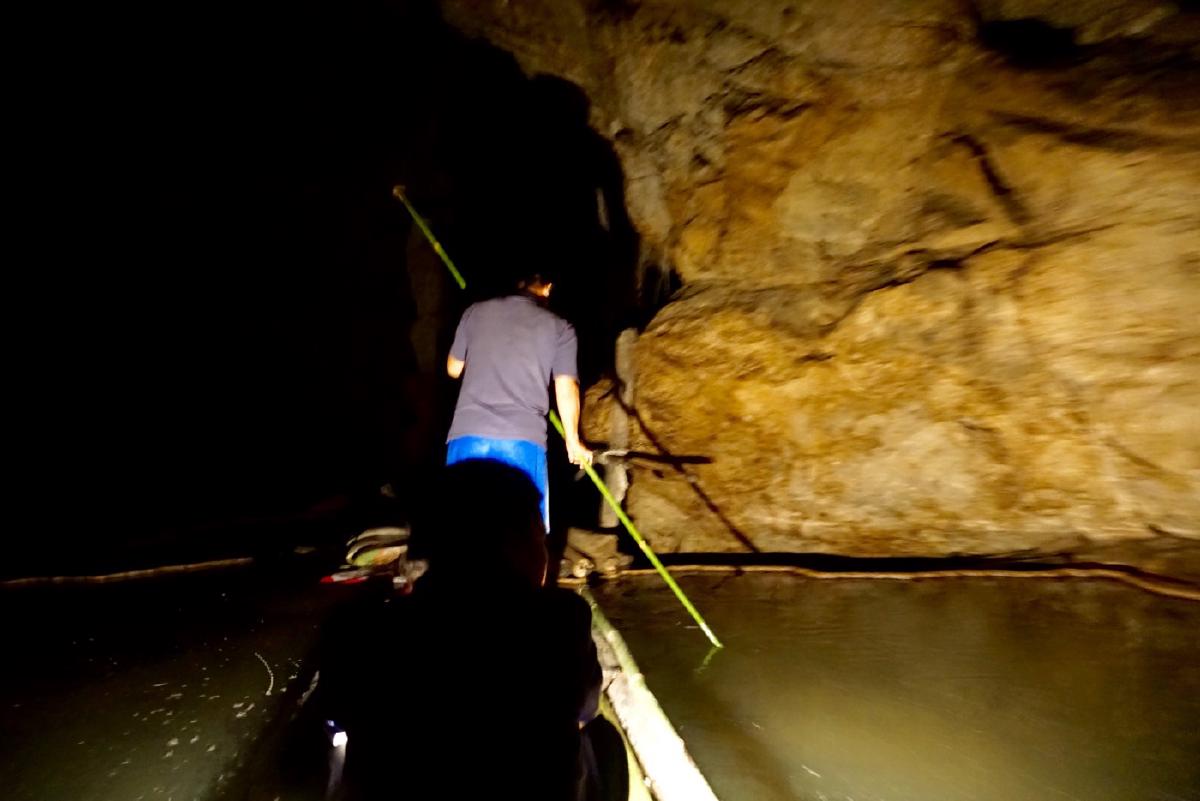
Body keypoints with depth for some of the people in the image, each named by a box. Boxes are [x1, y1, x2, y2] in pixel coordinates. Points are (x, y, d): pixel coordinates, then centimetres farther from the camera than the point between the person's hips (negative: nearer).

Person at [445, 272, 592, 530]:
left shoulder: (476, 312, 13)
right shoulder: (560, 327, 7)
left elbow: (454, 369, 23)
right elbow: (566, 389, 2)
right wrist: (573, 441, 15)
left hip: (467, 436, 2)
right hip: (523, 441, -2)